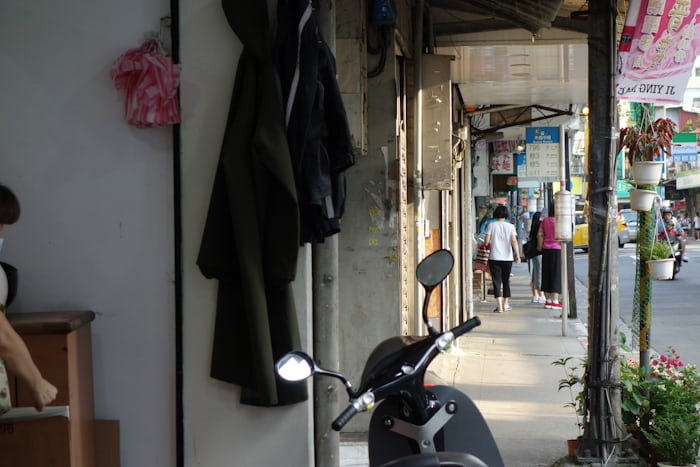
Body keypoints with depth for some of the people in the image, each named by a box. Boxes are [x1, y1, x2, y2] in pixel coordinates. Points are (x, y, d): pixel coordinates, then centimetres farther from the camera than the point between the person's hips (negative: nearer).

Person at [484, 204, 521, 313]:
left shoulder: (491, 225, -2)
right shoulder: (510, 226, 1)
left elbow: (486, 241, -6)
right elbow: (514, 241, -9)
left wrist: (487, 243, 16)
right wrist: (517, 255, -12)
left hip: (494, 258, -2)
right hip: (507, 258, 2)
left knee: (497, 281, -1)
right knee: (506, 281, 16)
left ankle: (499, 306, -10)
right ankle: (506, 305, 21)